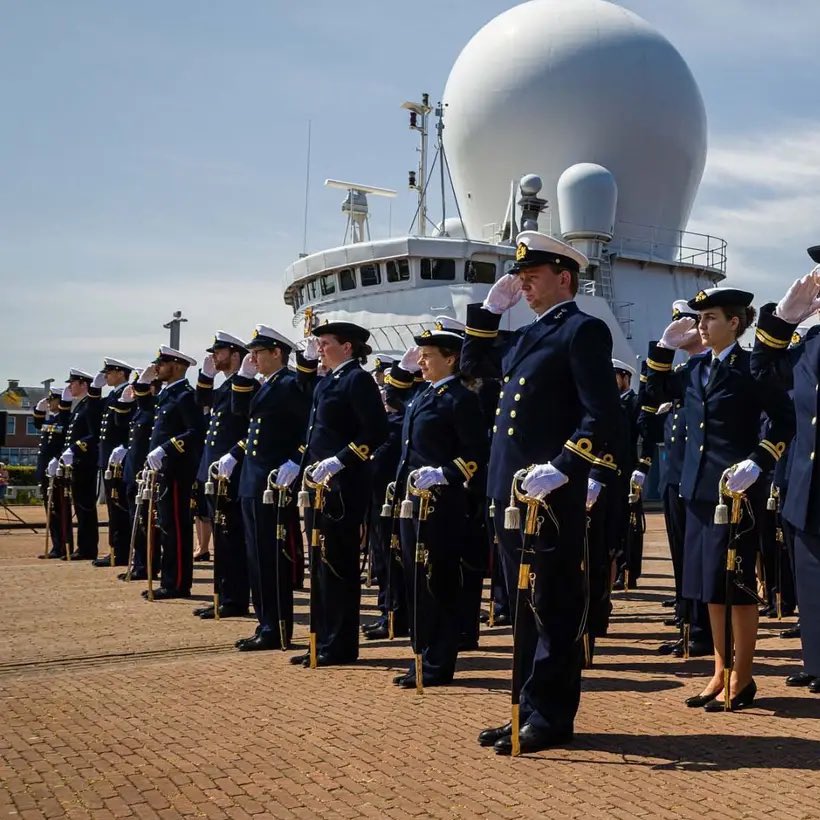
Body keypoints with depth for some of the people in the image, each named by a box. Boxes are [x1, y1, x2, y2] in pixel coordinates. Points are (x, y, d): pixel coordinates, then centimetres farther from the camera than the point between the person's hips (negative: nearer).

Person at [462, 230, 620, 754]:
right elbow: (474, 365, 30)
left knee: (555, 608, 0)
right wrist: (490, 310, 19)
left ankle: (552, 720, 8)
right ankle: (531, 710, 22)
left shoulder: (584, 330, -7)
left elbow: (603, 413, -16)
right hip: (511, 493, 9)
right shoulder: (528, 335, 19)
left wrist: (562, 468, -24)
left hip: (553, 494, -9)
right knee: (526, 607, 13)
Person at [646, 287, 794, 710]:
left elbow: (784, 420, -10)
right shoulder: (697, 367, 11)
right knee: (710, 584, 12)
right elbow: (659, 391, 21)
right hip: (700, 488, 7)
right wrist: (665, 346, 10)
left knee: (735, 584, -2)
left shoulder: (752, 365, -8)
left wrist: (757, 463, -20)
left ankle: (742, 679, 9)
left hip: (738, 490, -7)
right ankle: (721, 672, 22)